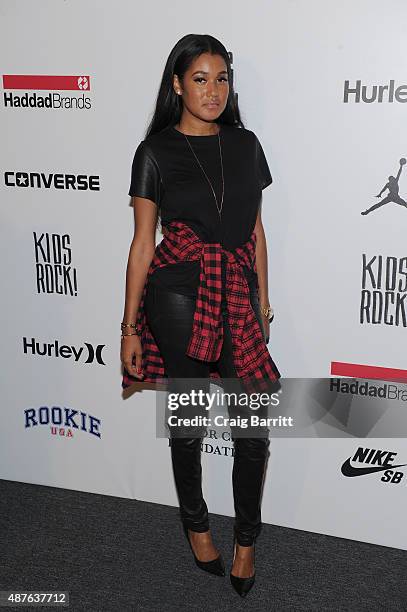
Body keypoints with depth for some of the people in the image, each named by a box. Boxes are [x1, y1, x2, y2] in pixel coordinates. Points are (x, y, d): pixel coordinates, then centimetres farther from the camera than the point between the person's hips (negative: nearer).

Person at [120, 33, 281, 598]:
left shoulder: (245, 144, 9)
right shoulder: (156, 151, -1)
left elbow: (256, 229, 15)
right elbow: (143, 243, -1)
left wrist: (263, 301, 15)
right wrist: (130, 327, -2)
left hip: (238, 295, 3)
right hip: (179, 296, -3)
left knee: (255, 429, 0)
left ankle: (246, 539, 23)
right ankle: (196, 524, 36)